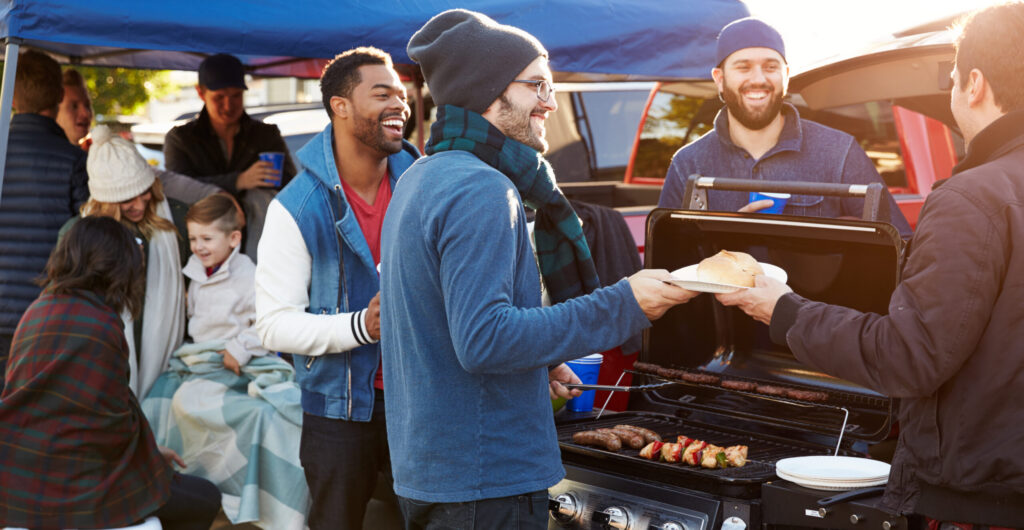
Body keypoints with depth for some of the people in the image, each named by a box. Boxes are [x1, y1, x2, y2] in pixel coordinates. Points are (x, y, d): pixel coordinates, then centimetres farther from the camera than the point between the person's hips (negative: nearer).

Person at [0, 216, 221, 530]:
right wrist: (154, 459, 6)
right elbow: (115, 424, -14)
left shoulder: (39, 308, 9)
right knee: (205, 500, 4)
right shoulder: (100, 324, -16)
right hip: (67, 488, -9)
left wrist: (151, 453, 17)